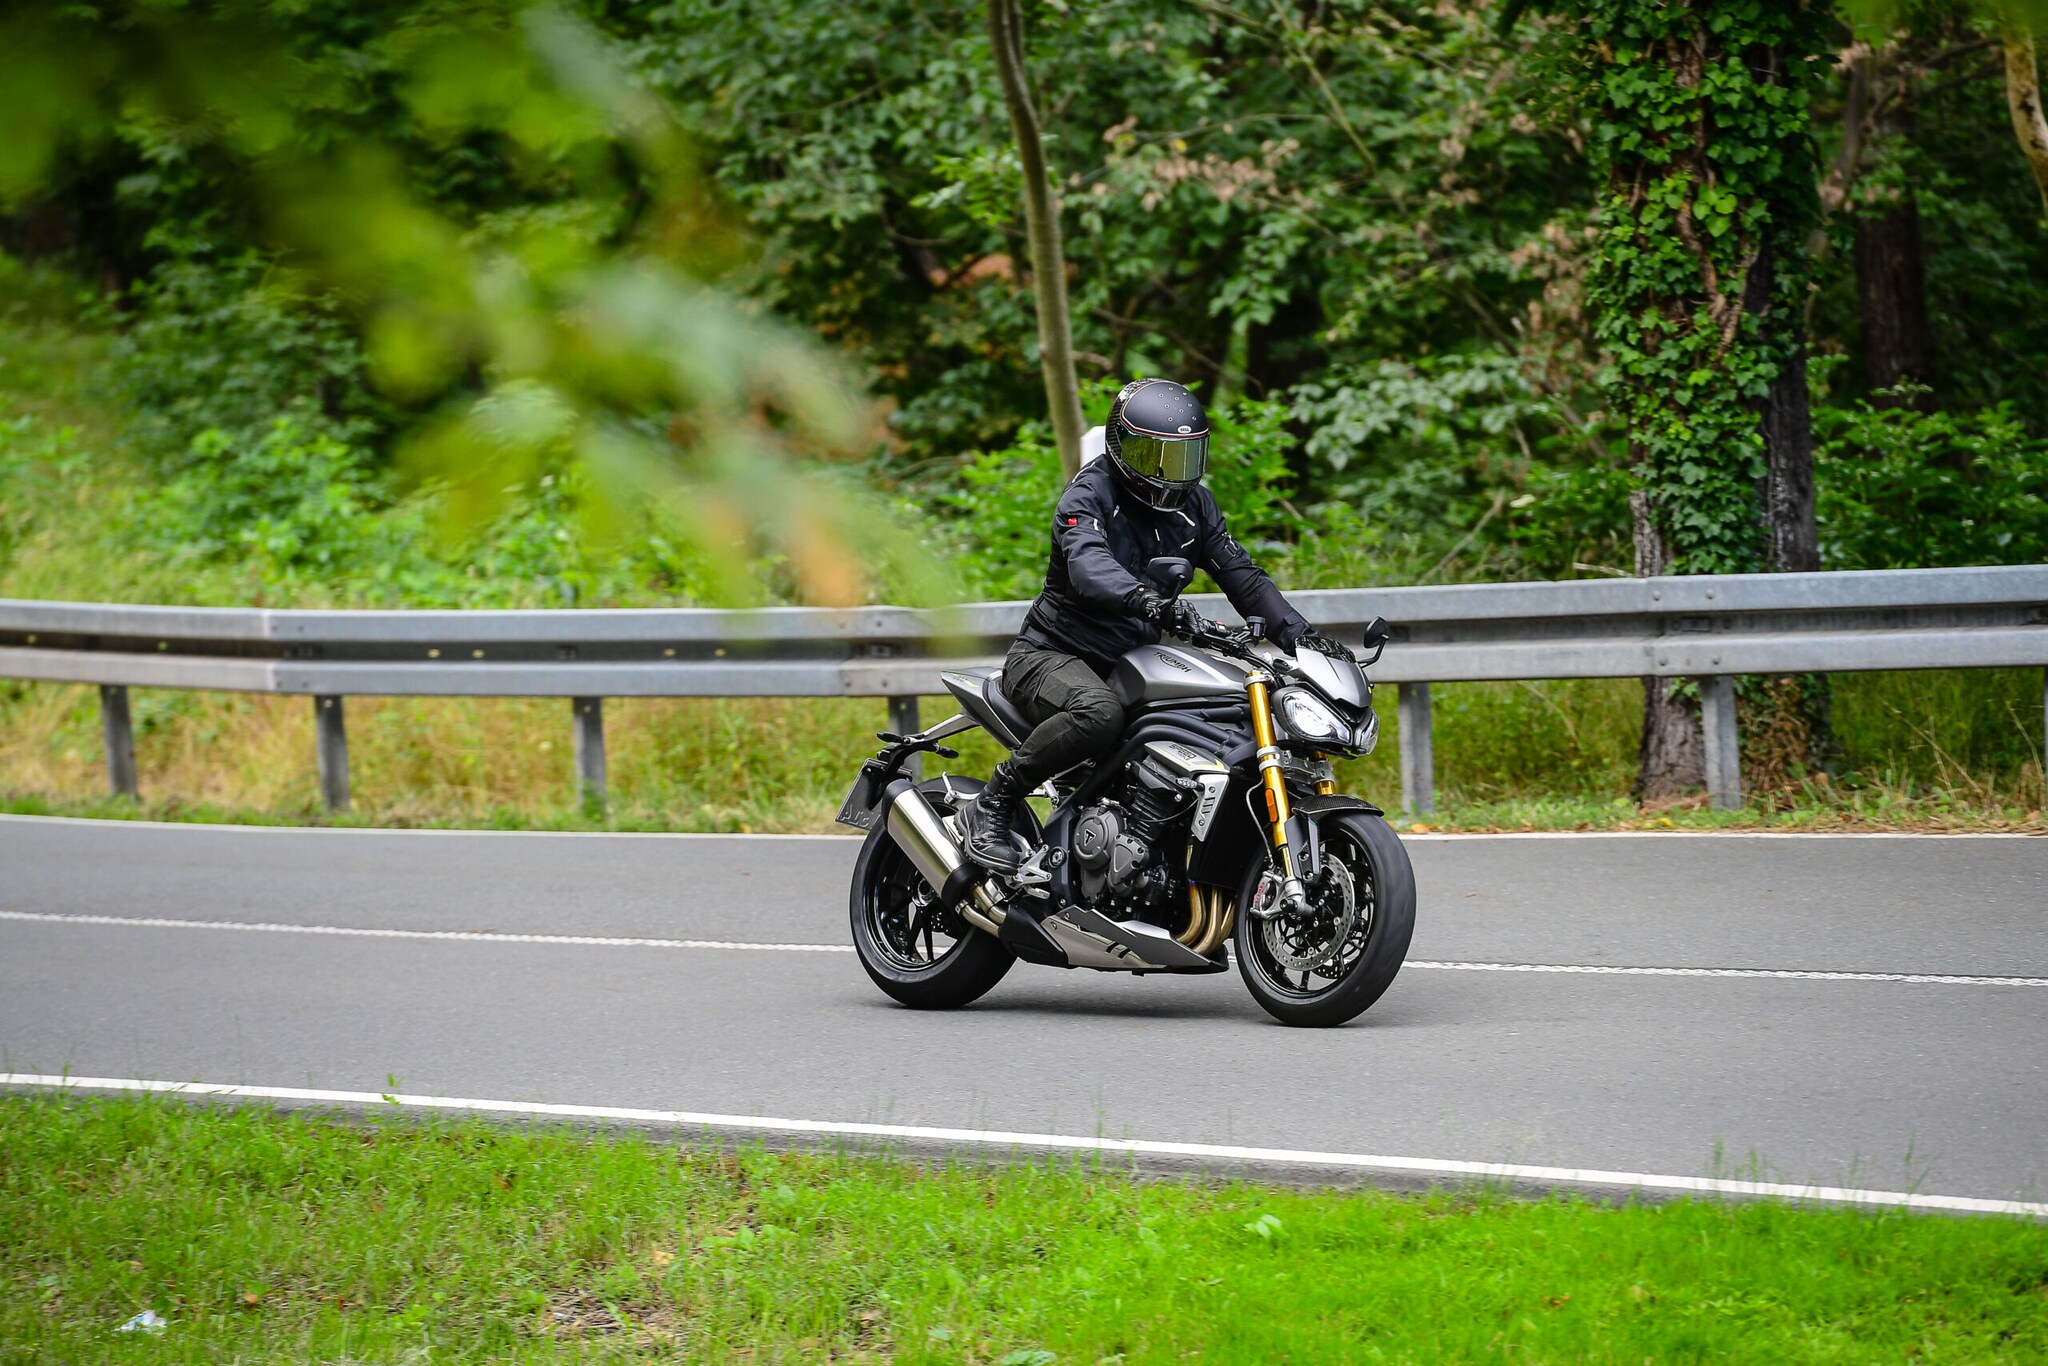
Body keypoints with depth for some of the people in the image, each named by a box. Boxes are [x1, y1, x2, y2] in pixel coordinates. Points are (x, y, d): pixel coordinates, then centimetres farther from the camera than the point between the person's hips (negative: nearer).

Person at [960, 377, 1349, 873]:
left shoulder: (1193, 504, 9)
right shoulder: (1090, 493, -14)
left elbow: (1241, 574, 5)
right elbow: (1087, 564, -34)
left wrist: (1296, 632, -13)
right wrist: (1147, 599, -54)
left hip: (1131, 664, 7)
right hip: (1053, 655, -7)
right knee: (1100, 712, -40)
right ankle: (993, 804, -23)